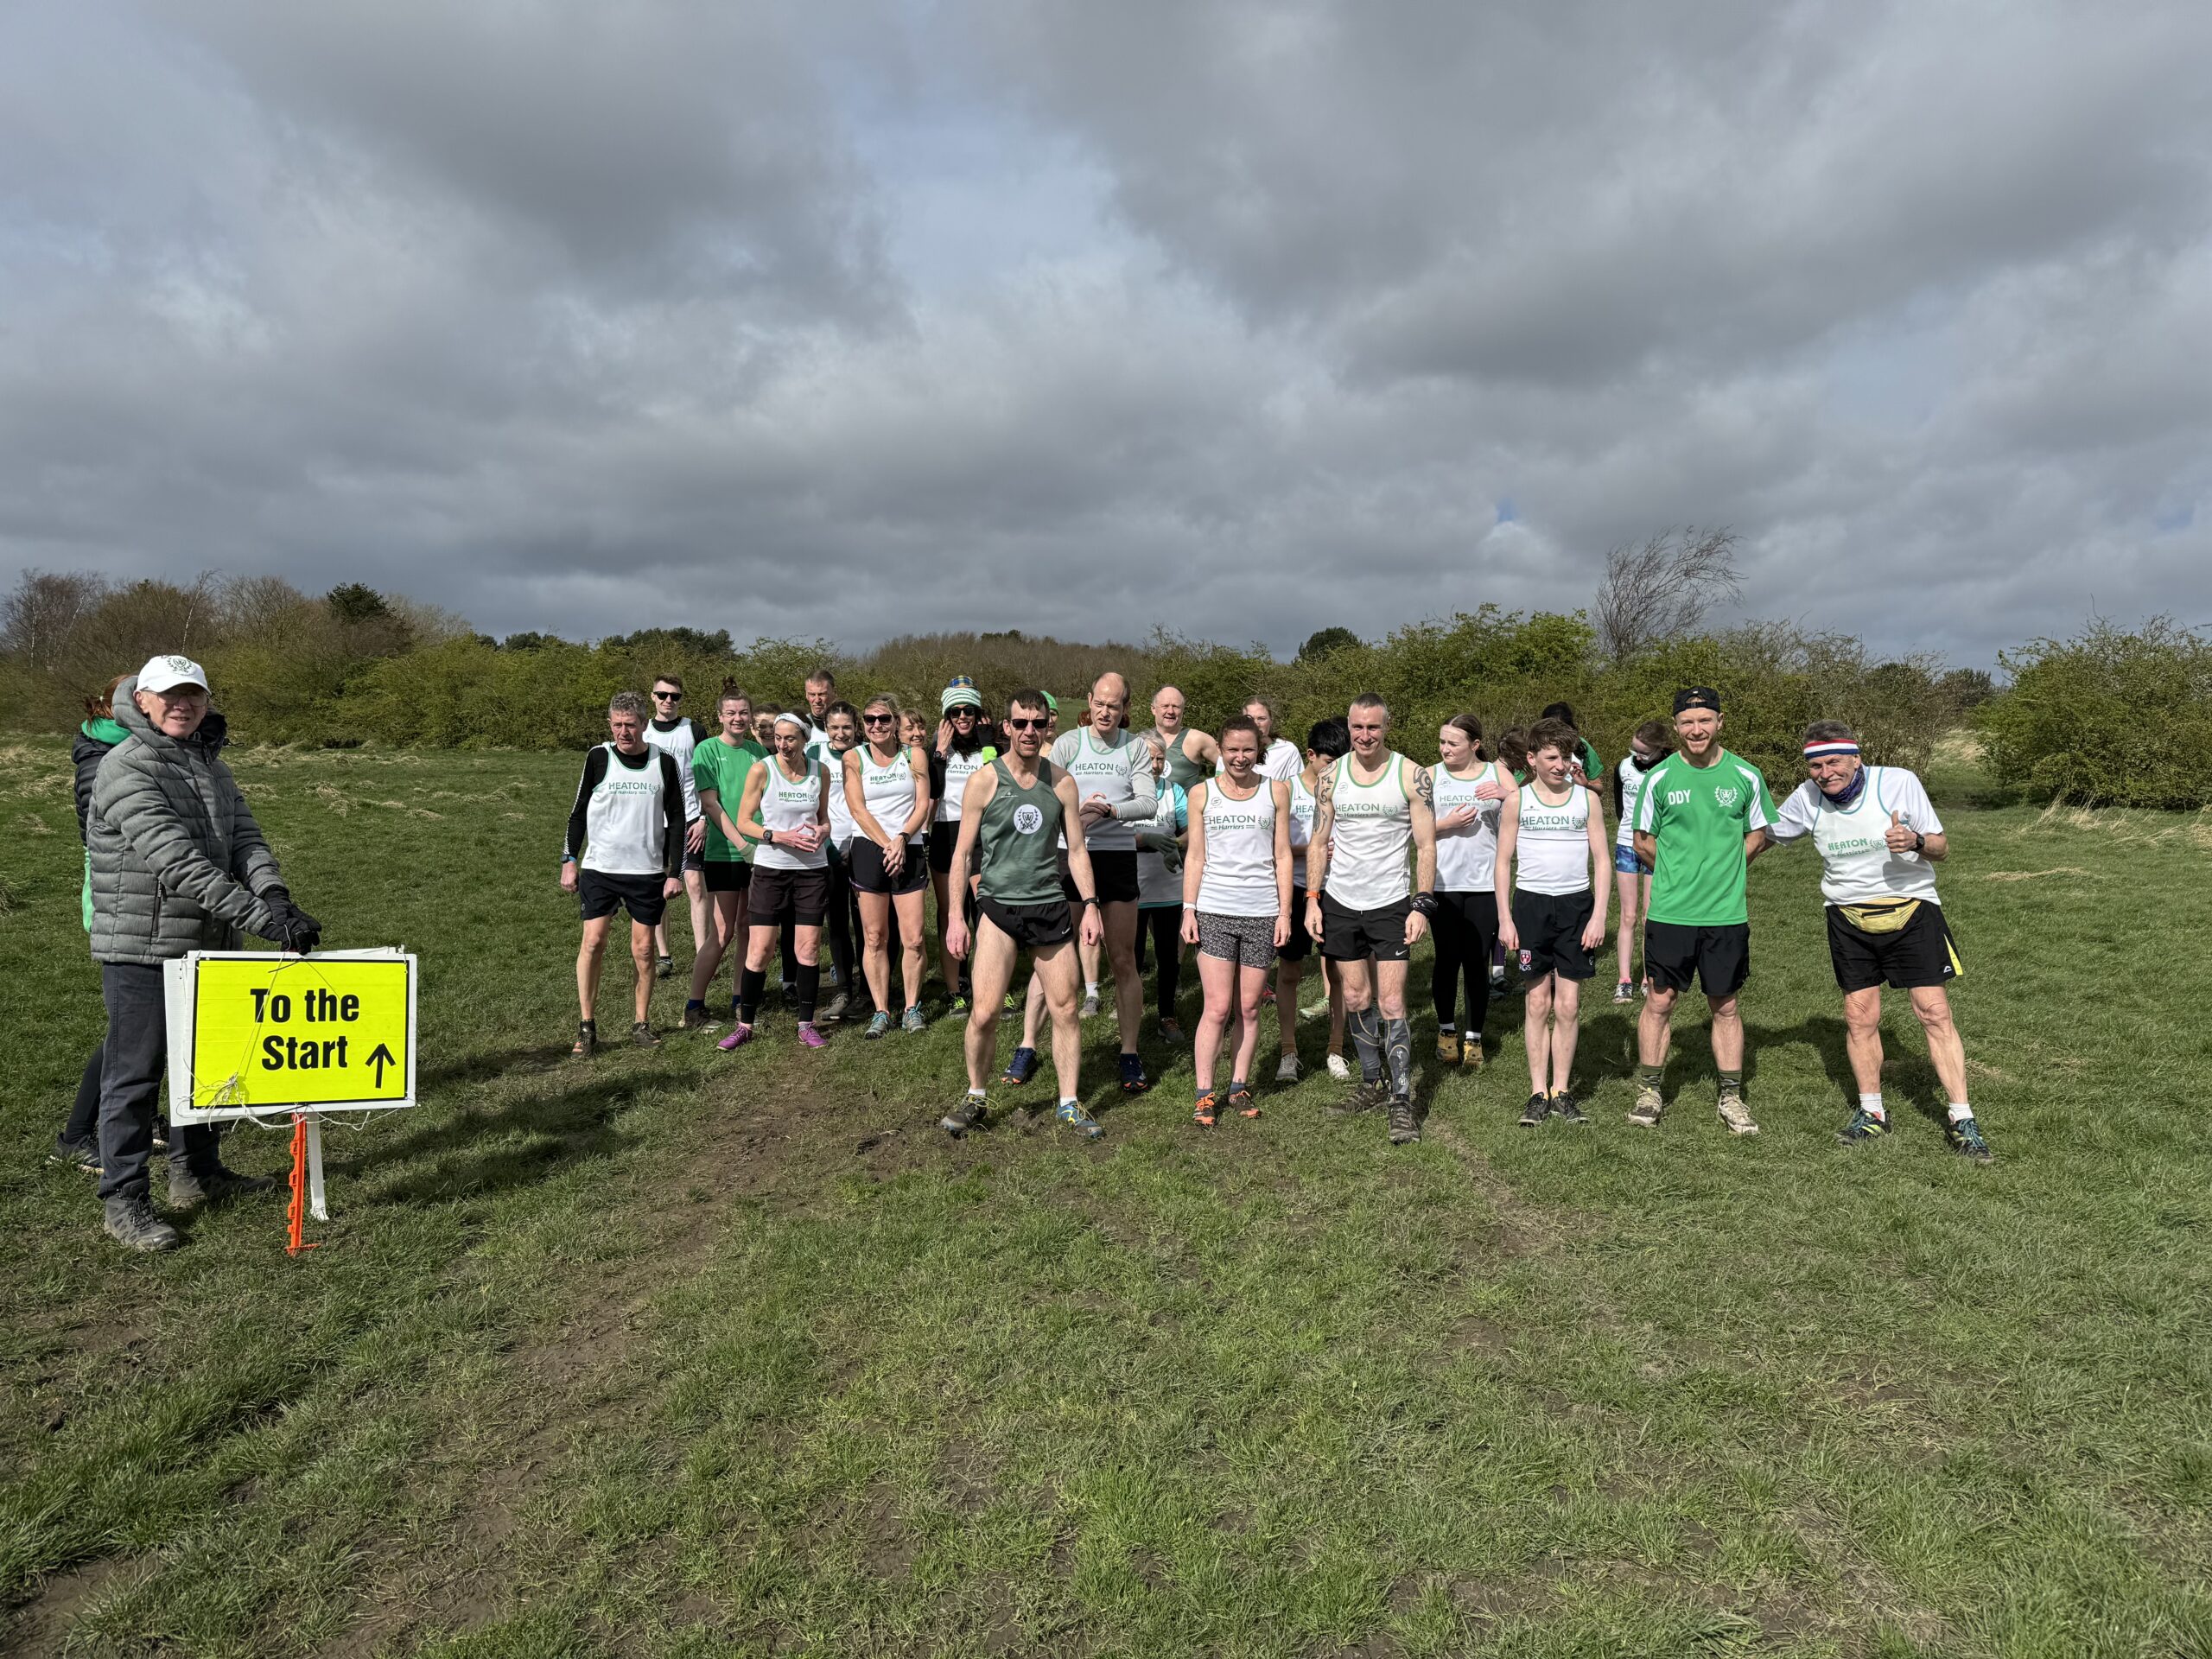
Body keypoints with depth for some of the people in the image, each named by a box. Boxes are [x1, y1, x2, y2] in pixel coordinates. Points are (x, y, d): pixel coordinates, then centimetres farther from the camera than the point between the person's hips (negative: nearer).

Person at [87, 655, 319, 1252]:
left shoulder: (211, 764, 10)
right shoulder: (125, 769, -16)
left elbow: (245, 840, 0)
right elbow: (177, 861, -27)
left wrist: (278, 899, -20)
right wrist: (260, 917, -34)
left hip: (207, 945, 8)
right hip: (142, 950, -8)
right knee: (135, 1075, 2)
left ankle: (196, 1173, 35)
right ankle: (123, 1201, 14)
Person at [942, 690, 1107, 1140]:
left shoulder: (1061, 783, 6)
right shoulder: (983, 780, -2)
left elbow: (1077, 849, 12)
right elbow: (962, 853, 0)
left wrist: (1090, 904, 3)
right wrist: (956, 916, -5)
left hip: (1051, 906, 3)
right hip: (998, 906, -2)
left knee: (1066, 1010, 5)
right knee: (984, 1013, -8)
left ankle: (1069, 1105, 20)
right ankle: (974, 1098, 15)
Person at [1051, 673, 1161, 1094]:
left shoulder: (1137, 748, 4)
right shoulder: (1067, 743, 4)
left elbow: (1149, 803, -8)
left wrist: (1112, 809, -25)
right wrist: (1076, 811, -23)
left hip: (1118, 857, 0)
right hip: (1071, 856, 0)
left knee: (1124, 960, 5)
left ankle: (1130, 1052, 15)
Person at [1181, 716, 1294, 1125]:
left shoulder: (1276, 790, 7)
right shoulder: (1202, 793, 6)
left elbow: (1282, 855, 7)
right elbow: (1195, 857, 7)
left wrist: (1285, 912, 1)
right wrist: (1188, 910, 0)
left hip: (1262, 912, 1)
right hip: (1214, 911, -1)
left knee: (1248, 1007, 7)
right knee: (1218, 1008, -4)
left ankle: (1239, 1087, 20)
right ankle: (1204, 1094, 6)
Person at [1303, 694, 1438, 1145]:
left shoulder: (1411, 775, -5)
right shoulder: (1331, 777, 3)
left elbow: (1426, 846, -4)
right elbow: (1319, 843, 7)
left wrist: (1422, 905, -12)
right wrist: (1312, 899, -1)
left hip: (1391, 903, -3)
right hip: (1340, 902, 3)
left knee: (1391, 1004, -7)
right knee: (1356, 998, 11)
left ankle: (1402, 1103, -1)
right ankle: (1372, 1083, 26)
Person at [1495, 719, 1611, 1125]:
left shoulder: (1587, 798, 4)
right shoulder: (1517, 799, 2)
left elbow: (1601, 860, 5)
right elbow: (1504, 861, 4)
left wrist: (1599, 915, -4)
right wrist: (1505, 919, -2)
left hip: (1576, 905, 1)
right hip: (1531, 904, 0)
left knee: (1568, 1005, 3)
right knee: (1537, 1002, 3)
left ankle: (1561, 1091, 15)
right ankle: (1538, 1092, 12)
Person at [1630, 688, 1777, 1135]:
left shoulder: (1746, 775, 0)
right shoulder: (1659, 778, -2)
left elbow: (1757, 833, 12)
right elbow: (1643, 842, 7)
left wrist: (1721, 867, 1)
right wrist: (1680, 871, 0)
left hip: (1727, 911, 1)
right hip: (1670, 910, -1)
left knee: (1725, 1006, 10)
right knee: (1660, 1000, 5)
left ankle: (1731, 1097, 23)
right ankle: (1649, 1091, 19)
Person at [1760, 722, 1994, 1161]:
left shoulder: (1899, 782, -13)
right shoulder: (1806, 798, -5)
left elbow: (1942, 848, -8)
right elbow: (1768, 833, 13)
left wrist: (1915, 842, -30)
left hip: (1911, 910, -2)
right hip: (1848, 918, 3)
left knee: (1935, 1013, -5)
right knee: (1859, 1017, 6)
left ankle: (1961, 1120, 6)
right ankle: (1872, 1114, 22)